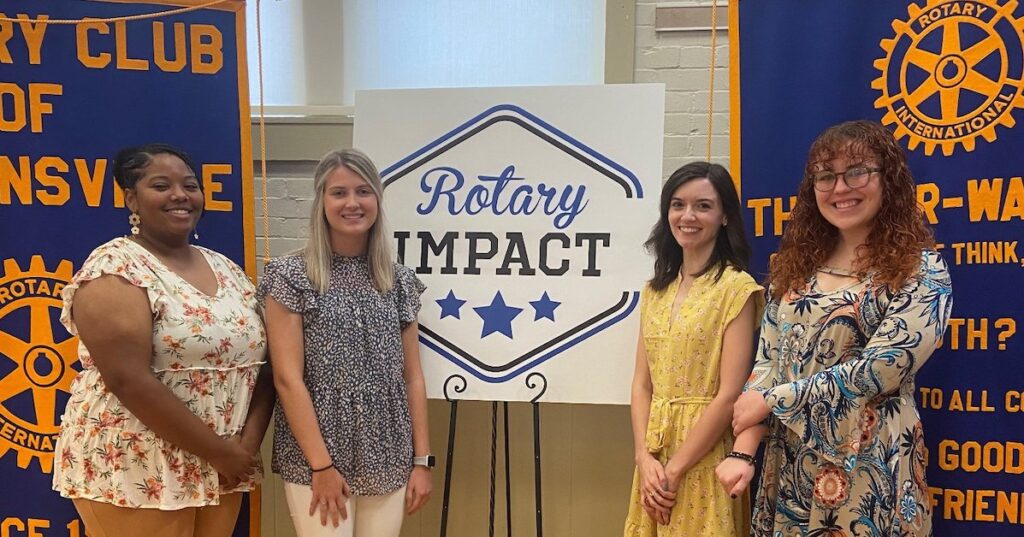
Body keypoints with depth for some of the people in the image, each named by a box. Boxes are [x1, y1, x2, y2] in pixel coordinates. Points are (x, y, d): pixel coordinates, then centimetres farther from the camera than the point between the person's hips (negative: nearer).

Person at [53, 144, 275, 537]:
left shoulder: (225, 269, 7)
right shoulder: (114, 270, -12)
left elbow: (261, 361, 6)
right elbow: (130, 381, -20)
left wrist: (249, 442, -8)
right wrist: (220, 452, -16)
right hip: (133, 474, -6)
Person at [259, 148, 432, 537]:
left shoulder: (400, 281, 6)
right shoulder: (291, 275, -5)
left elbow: (412, 378, 7)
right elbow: (287, 379, -9)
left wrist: (422, 460, 3)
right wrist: (321, 465, -12)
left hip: (388, 464, 4)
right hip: (315, 463, -3)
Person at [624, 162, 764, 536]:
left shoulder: (736, 288, -11)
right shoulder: (656, 290, 7)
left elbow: (729, 395, -15)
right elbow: (642, 382, 5)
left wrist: (675, 469, -13)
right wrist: (645, 457, -8)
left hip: (704, 458, -5)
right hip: (654, 456, 6)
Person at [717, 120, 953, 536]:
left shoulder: (922, 269, -7)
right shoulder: (796, 265, 7)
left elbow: (878, 370, -17)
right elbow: (766, 363, 3)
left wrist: (772, 400, -13)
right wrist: (743, 451, -7)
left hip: (870, 468, -4)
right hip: (789, 465, 4)